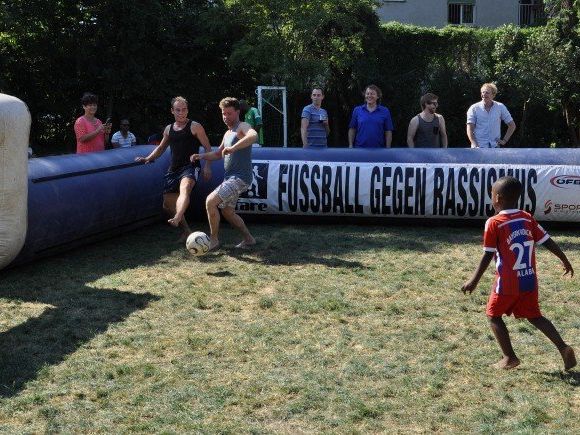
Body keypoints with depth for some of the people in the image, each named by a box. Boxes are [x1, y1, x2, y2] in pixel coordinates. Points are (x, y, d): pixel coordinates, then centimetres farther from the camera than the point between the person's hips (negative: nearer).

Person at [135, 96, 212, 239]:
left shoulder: (195, 127, 0)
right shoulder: (169, 129, 15)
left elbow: (207, 147, -1)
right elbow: (161, 148, 30)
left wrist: (207, 166, -11)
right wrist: (148, 158, 17)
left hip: (190, 167, -7)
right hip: (174, 169, 7)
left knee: (184, 189, -38)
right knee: (168, 203, 8)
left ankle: (177, 219, -61)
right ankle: (186, 231, 22)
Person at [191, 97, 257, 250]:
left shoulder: (242, 127, -10)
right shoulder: (228, 134, 19)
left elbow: (254, 135, -35)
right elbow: (218, 154, 29)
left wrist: (233, 148, -42)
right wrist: (201, 156, 12)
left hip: (240, 178, -10)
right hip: (230, 178, 10)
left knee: (210, 201, -18)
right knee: (227, 212, 17)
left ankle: (213, 240, -6)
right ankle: (249, 239, 27)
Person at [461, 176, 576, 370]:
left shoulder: (494, 223, -11)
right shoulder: (528, 219, 4)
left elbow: (488, 256, -13)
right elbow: (548, 242, 6)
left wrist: (474, 280, -8)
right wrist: (565, 261, 20)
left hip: (507, 283, -5)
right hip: (529, 281, 5)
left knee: (494, 315, 13)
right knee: (534, 317, 18)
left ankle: (509, 357, 8)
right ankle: (563, 347, 3)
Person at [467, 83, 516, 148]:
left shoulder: (500, 107, 6)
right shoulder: (474, 108, 0)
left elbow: (512, 125, 14)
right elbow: (470, 129, -3)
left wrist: (504, 140, 6)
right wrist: (474, 144, -17)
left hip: (495, 146, 2)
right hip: (479, 146, -2)